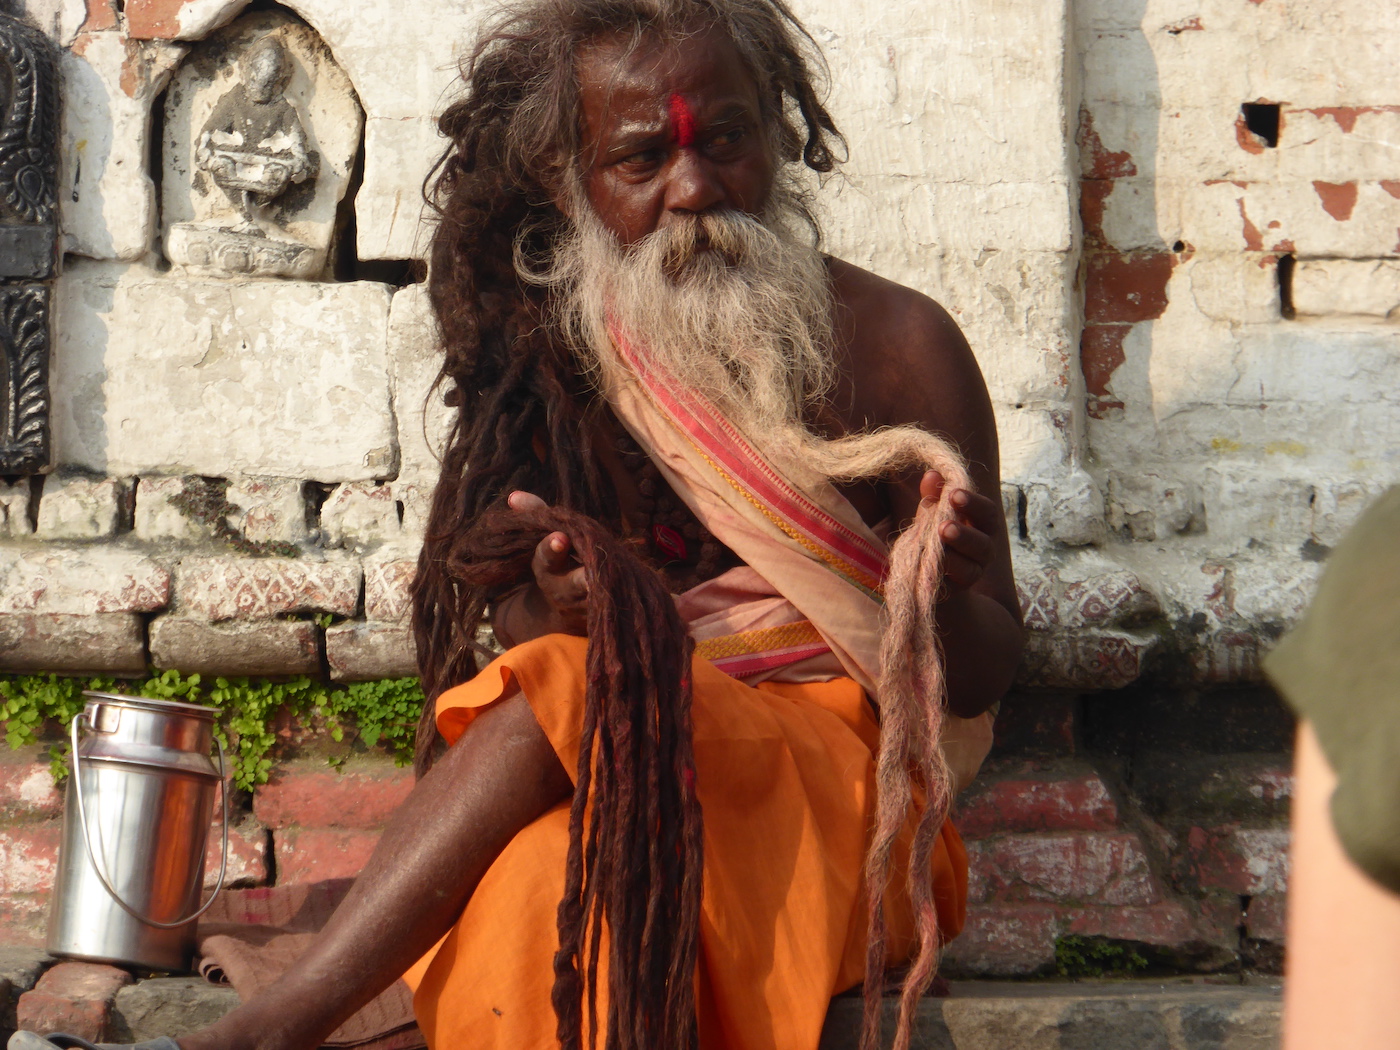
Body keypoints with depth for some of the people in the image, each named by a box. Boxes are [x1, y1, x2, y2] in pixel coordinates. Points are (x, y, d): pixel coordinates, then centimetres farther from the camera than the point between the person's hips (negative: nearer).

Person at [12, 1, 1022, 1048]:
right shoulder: (551, 354, 10)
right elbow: (530, 647, 10)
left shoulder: (896, 343, 1)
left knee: (563, 698, -33)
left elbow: (979, 680, 3)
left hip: (829, 765, -2)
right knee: (543, 881, -37)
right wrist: (554, 611, -16)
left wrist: (944, 594, -23)